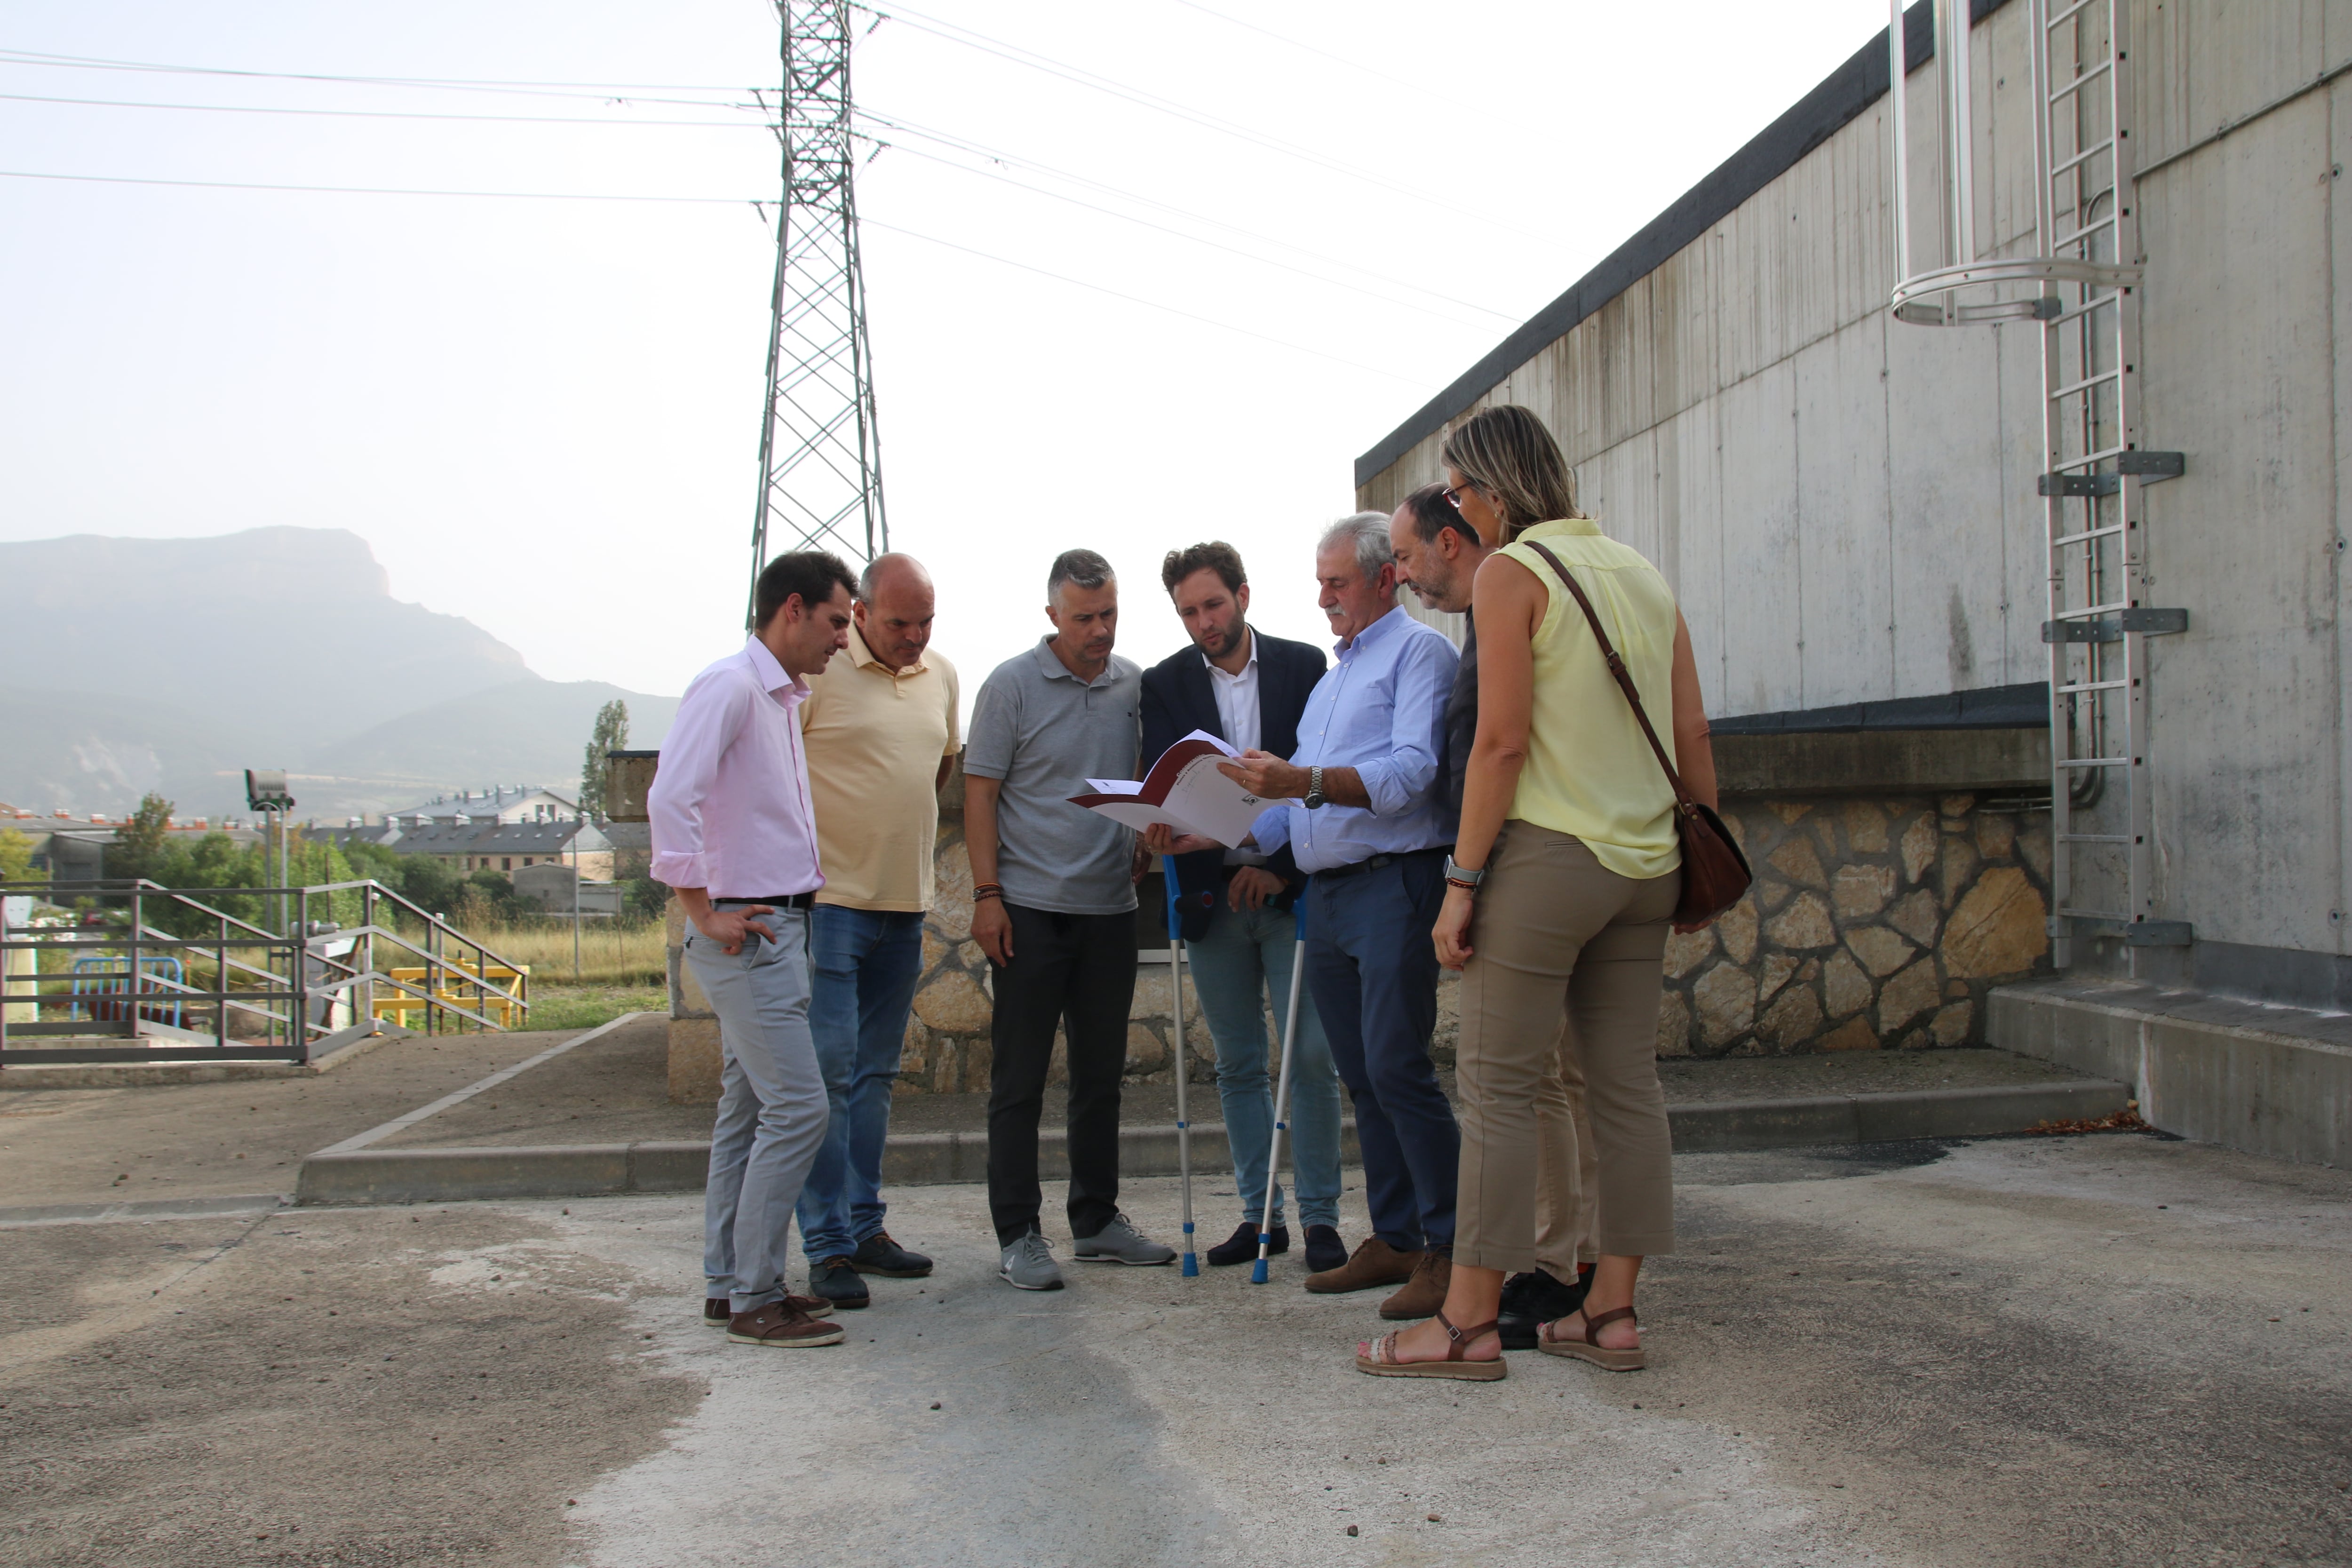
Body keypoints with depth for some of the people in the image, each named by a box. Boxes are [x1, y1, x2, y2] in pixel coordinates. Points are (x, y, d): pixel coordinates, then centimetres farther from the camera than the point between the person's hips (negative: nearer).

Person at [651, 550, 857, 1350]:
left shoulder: (785, 697, 17)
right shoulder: (729, 686, -13)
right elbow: (671, 798, -24)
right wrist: (704, 915, -20)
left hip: (780, 927, 10)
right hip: (747, 933, -10)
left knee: (749, 1112, 13)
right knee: (798, 1109, -10)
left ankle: (729, 1283, 21)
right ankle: (754, 1299, -2)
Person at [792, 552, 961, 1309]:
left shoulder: (941, 675, 11)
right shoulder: (817, 668, -10)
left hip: (905, 902, 7)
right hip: (830, 898, -7)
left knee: (875, 1071, 13)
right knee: (828, 1067, -6)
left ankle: (865, 1226, 22)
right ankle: (827, 1247, -1)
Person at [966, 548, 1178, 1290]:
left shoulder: (1135, 685, 8)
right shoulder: (1012, 684, -4)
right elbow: (979, 792, -5)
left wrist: (1145, 854, 4)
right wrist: (987, 894, -12)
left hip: (1111, 904, 5)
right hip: (1032, 906, -5)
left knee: (1102, 1073, 12)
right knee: (1020, 1077, 0)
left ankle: (1098, 1220, 24)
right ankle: (1019, 1236, 7)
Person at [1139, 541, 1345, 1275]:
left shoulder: (1305, 665, 2)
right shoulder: (1165, 683, 7)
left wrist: (1280, 866, -9)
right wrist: (1167, 820, -25)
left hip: (1291, 887, -2)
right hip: (1212, 896, 2)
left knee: (1312, 1056, -4)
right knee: (1238, 1064, 8)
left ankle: (1320, 1216, 6)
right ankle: (1259, 1214, 17)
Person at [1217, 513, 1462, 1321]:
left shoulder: (1419, 651, -2)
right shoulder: (1332, 677, 24)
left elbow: (1411, 772, -18)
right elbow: (1296, 804, 22)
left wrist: (1306, 782, -30)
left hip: (1395, 884, -9)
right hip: (1326, 895, 9)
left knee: (1397, 1068, -13)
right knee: (1362, 1078, 9)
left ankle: (1450, 1247, -6)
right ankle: (1394, 1238, 16)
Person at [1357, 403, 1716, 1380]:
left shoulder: (1512, 571, -7)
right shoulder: (1642, 573, 14)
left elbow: (1503, 740, -15)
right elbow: (1692, 732, 12)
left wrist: (1463, 879, -12)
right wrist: (1707, 850, 19)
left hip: (1549, 855, -8)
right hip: (1644, 861, 8)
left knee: (1498, 1084, -2)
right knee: (1626, 1082, 9)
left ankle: (1470, 1324, 3)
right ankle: (1612, 1313, 15)